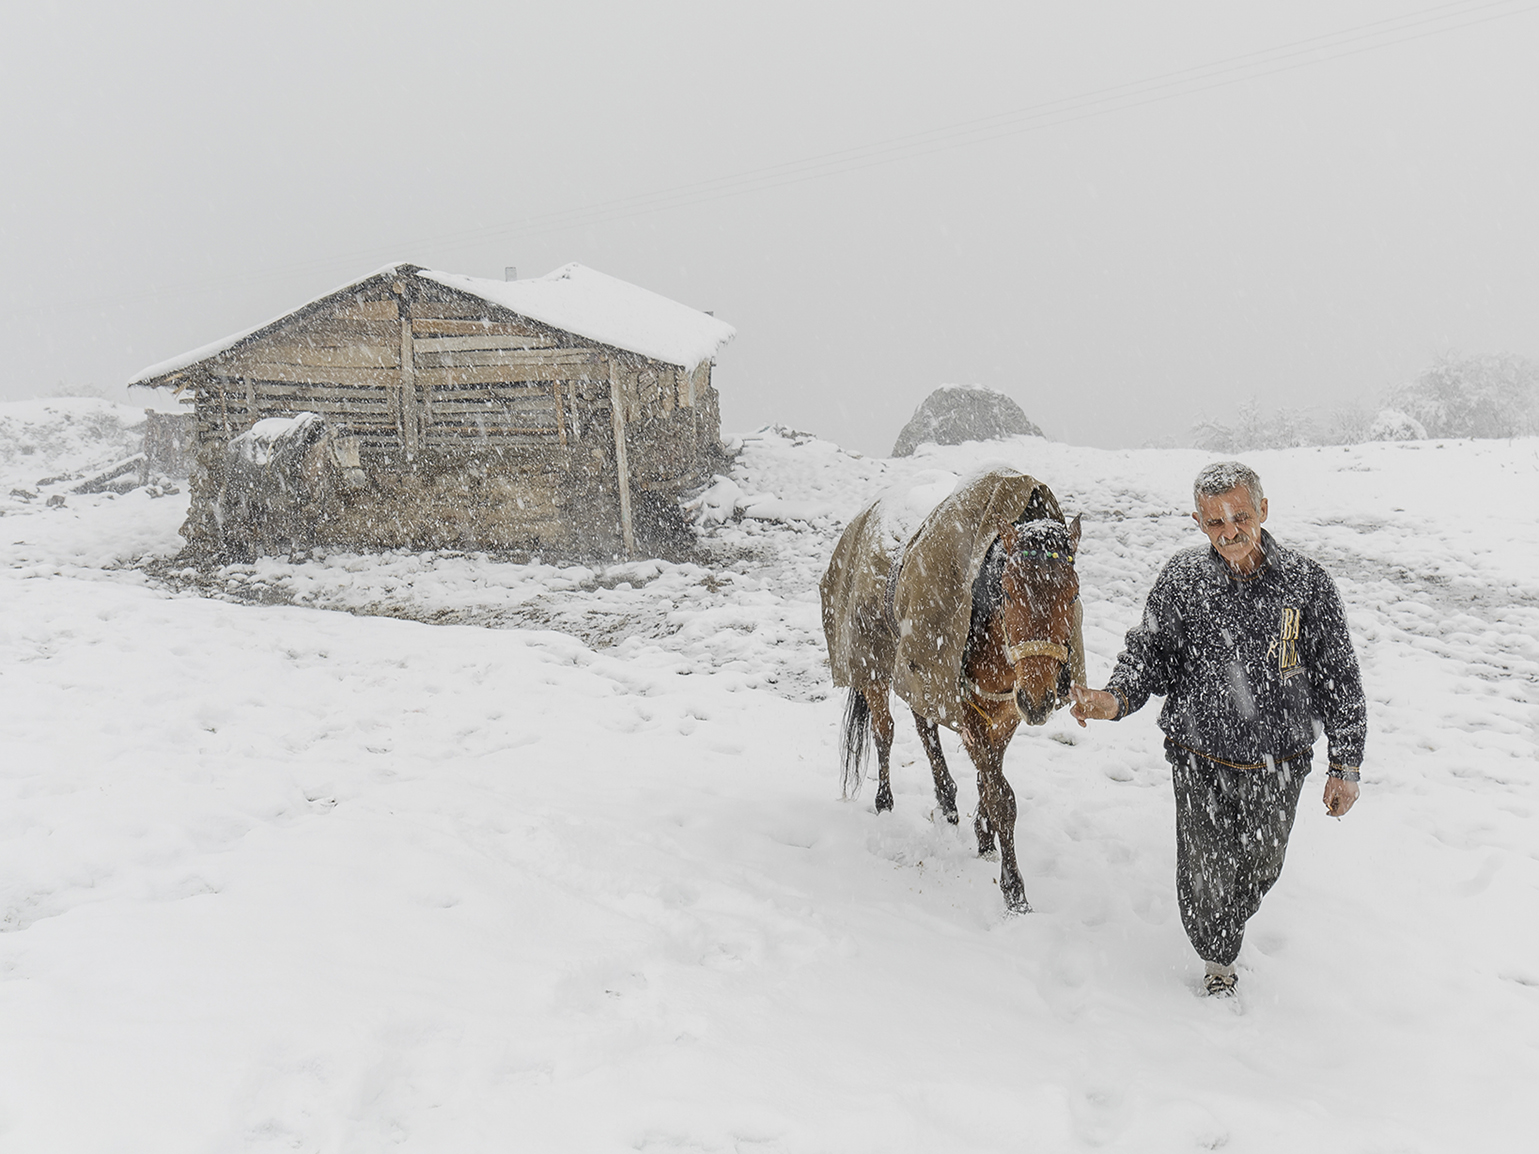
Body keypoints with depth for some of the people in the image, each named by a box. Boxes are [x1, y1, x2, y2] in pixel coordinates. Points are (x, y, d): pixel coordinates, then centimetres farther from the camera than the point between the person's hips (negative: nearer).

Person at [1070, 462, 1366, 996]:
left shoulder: (1307, 582, -11)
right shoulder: (1181, 580, -11)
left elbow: (1340, 680, -4)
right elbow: (1149, 653, -4)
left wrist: (1345, 766, -2)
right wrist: (1116, 699, -26)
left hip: (1278, 766, 1)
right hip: (1201, 763, -1)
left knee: (1259, 869, 21)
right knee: (1207, 879, 8)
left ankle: (1228, 929, 54)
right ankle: (1217, 959, 38)